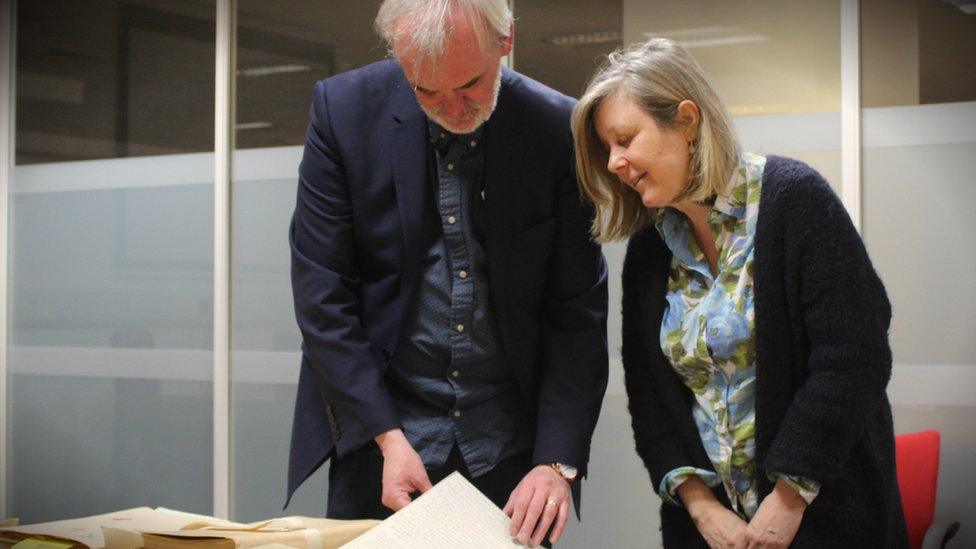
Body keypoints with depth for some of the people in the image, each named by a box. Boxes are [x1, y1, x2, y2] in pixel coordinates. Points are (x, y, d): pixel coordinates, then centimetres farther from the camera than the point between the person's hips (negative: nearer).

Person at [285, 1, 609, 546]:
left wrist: (558, 461, -14)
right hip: (376, 425, 0)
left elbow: (579, 311, -6)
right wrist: (386, 436, -14)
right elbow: (322, 295, -7)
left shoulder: (559, 129, -9)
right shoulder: (344, 108, -9)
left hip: (509, 437, 0)